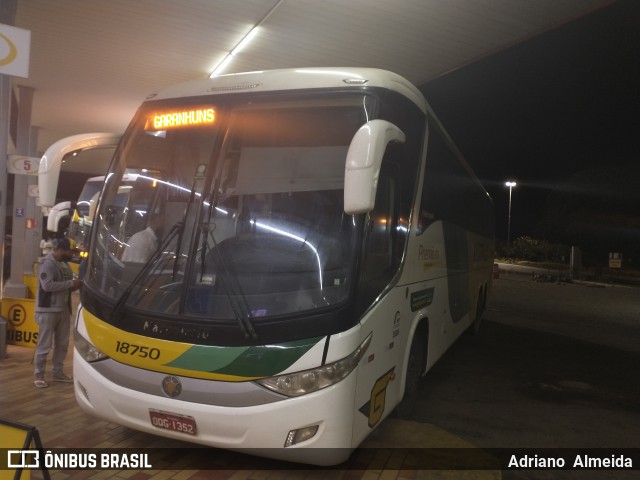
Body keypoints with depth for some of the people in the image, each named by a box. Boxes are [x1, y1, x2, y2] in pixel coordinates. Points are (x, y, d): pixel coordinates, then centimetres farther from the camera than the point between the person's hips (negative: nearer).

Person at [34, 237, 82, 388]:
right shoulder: (47, 263, -14)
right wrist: (71, 283, -23)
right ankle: (39, 375, 9)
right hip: (48, 310, -8)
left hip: (64, 310, 8)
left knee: (62, 343, 12)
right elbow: (47, 285, -26)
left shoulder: (65, 264, 12)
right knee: (44, 344, -2)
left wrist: (76, 285, 1)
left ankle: (58, 372, 23)